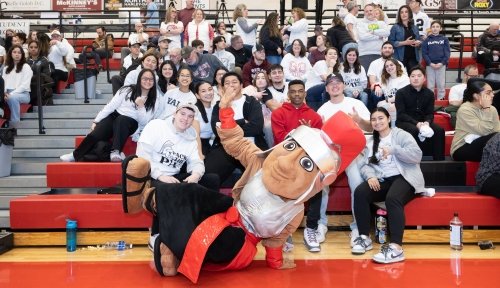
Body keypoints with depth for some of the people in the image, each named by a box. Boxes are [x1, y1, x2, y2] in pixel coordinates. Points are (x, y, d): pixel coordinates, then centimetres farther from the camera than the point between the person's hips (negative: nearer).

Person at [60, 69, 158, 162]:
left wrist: (140, 106, -15)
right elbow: (110, 106, 2)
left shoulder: (153, 100, 4)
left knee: (121, 120, -37)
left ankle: (116, 152, -45)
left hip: (131, 124, -1)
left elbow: (144, 122, -1)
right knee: (96, 134, -26)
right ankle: (76, 155, -9)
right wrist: (96, 121, -4)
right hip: (114, 117, 1)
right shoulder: (127, 90, 3)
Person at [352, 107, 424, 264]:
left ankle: (396, 248, -41)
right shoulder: (371, 142, 22)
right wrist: (370, 176, -13)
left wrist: (393, 150, -18)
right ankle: (365, 237, -14)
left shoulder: (401, 134, 6)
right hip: (381, 180, 5)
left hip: (403, 178, -5)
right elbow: (365, 165, 10)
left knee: (392, 198, -37)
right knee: (360, 192, -25)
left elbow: (417, 155, -9)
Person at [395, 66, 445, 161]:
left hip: (422, 122, 4)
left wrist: (427, 122, -22)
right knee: (414, 130, -37)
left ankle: (439, 160, -14)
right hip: (404, 122, -4)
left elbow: (430, 113, 3)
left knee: (439, 130, -21)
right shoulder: (401, 93, -7)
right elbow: (401, 114, -13)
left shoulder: (429, 93, 6)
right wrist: (416, 123, -26)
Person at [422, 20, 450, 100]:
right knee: (430, 85, 4)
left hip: (441, 65, 0)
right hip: (430, 65, 0)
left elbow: (447, 52, 1)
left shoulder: (444, 39, 6)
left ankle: (441, 99, 13)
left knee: (441, 84, 4)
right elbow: (424, 53, 1)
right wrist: (430, 63, -11)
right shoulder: (427, 40, 5)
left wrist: (442, 63, -11)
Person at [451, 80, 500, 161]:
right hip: (462, 150, -6)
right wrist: (486, 109, -19)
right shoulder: (465, 109, -14)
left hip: (481, 145, 6)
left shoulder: (492, 109, 6)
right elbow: (484, 131, -22)